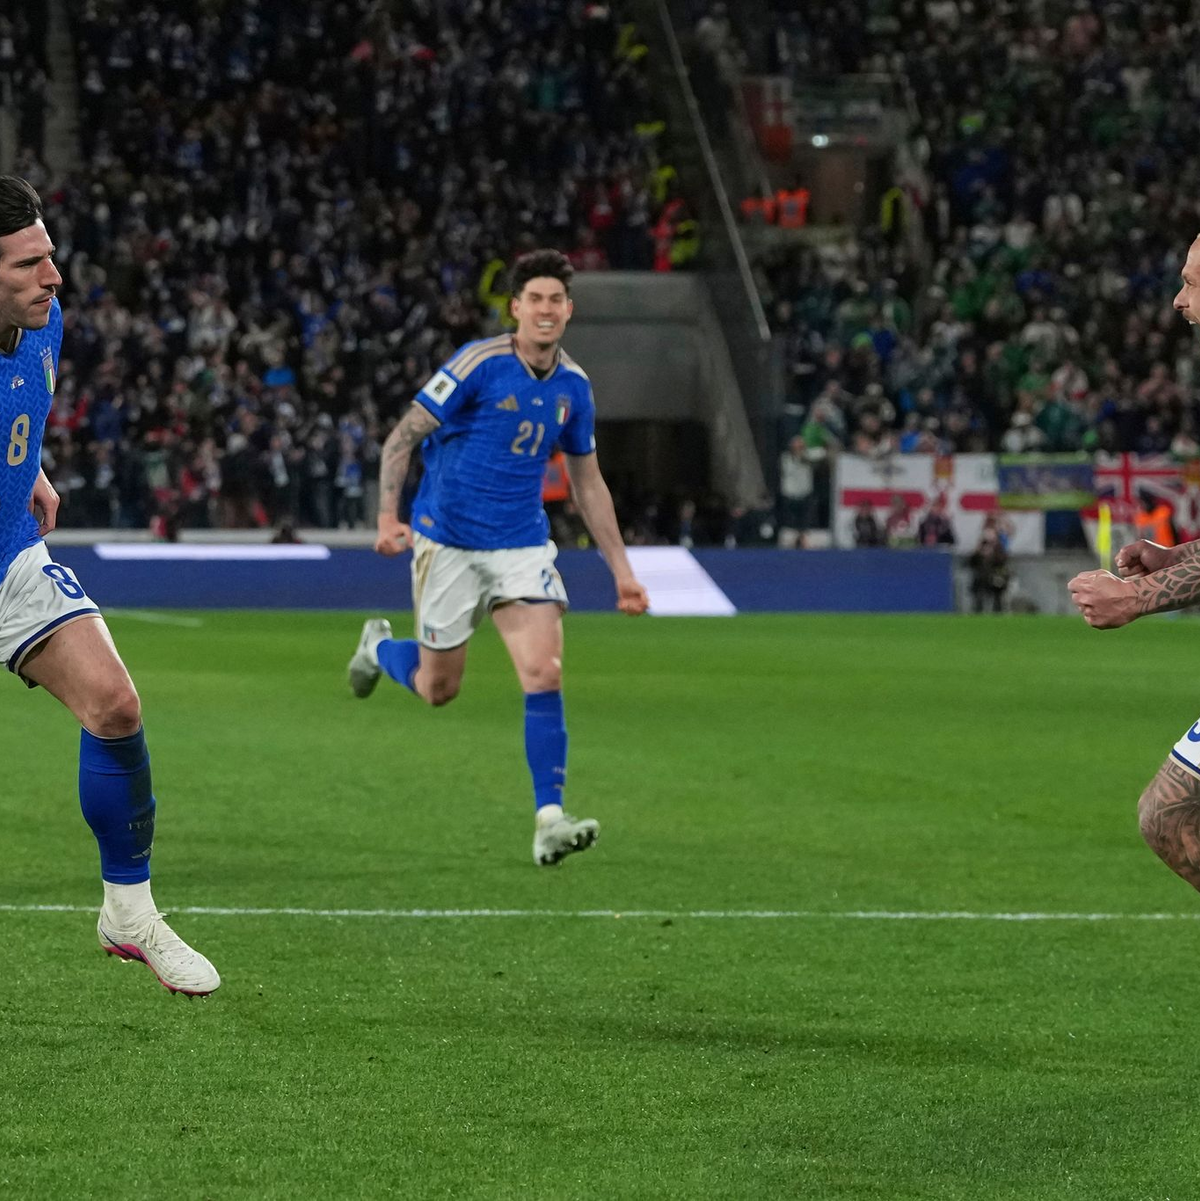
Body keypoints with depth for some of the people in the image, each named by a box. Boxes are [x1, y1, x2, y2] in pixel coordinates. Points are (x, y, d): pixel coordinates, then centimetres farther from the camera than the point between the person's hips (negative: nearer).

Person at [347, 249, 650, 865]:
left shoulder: (573, 386, 3)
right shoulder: (479, 363, -14)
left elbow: (588, 483, 14)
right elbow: (402, 437, -11)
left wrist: (621, 570, 11)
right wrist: (388, 517, -24)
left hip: (522, 546, 3)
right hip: (448, 541, -3)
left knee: (544, 672, -15)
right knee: (438, 687, 8)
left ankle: (549, 819, -16)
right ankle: (378, 646, 43)